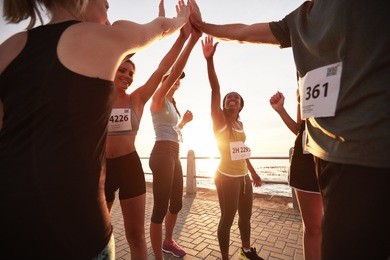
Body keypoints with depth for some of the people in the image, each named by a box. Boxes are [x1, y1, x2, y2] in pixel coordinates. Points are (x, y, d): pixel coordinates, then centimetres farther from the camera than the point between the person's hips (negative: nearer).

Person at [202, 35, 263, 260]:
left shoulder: (240, 124, 11)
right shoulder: (219, 120, -8)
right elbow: (215, 90, -20)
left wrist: (253, 172, 20)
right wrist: (210, 59, -29)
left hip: (244, 176, 7)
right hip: (227, 177, -7)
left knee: (246, 216, 21)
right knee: (227, 219, 5)